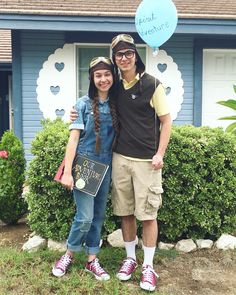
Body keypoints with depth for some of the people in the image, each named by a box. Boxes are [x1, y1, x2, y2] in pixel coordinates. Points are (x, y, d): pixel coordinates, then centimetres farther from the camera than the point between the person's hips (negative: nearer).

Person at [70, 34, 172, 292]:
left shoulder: (152, 84, -4)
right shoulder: (116, 88, 9)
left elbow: (166, 120, -3)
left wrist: (159, 154, -11)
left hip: (146, 161, -4)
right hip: (120, 158, 4)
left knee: (147, 213, 2)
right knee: (125, 212, 11)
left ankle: (148, 266, 16)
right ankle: (130, 258, 28)